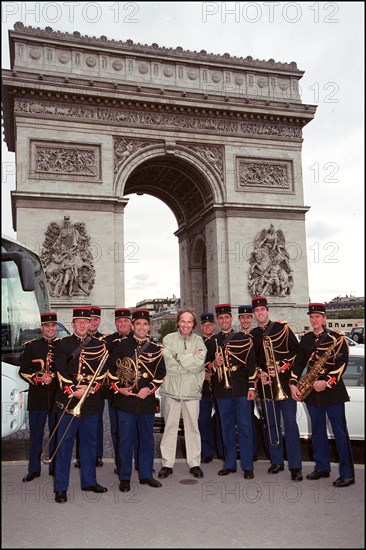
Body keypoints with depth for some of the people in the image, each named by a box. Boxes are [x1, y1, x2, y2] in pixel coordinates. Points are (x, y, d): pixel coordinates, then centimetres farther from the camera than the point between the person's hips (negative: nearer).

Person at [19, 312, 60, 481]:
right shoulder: (31, 346, 4)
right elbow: (23, 371, 2)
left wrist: (55, 378, -10)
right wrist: (38, 378, -13)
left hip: (58, 396, 0)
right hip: (37, 397, 0)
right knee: (35, 434, 7)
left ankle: (55, 467, 21)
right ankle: (34, 469, 20)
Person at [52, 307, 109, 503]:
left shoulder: (99, 345, 8)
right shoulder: (63, 344, 1)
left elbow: (103, 371, 2)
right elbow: (61, 371, -6)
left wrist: (90, 388, -12)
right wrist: (73, 391, -16)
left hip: (91, 400, 3)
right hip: (67, 399, -3)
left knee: (89, 442, 12)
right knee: (65, 444, 1)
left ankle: (89, 481, 26)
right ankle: (61, 487, 10)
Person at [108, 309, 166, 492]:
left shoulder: (156, 348, 4)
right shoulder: (121, 345, -1)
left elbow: (161, 373, 4)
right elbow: (111, 368, 3)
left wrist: (149, 388, -9)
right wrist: (118, 388, -8)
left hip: (147, 401, 2)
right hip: (126, 401, -2)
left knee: (147, 439, 12)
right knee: (126, 440, 5)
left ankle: (146, 474, 27)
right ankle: (125, 478, 19)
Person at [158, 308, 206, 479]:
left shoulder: (199, 340, 4)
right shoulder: (168, 339, 0)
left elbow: (200, 363, -12)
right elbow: (170, 365, -11)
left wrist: (179, 357, -12)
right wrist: (191, 360, -9)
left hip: (192, 390, 1)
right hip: (172, 389, -1)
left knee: (192, 426, 8)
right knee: (170, 426, 7)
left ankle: (194, 463, 21)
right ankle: (167, 463, 18)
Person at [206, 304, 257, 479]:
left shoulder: (244, 339, 2)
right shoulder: (212, 342, 9)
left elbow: (251, 364, 0)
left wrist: (252, 387, -5)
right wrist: (214, 365, -9)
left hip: (241, 390, -2)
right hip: (222, 391, 3)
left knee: (245, 427, 1)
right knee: (227, 428, 10)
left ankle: (247, 466, 10)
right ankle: (230, 463, 21)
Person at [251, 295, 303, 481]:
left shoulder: (283, 328, 0)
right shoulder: (252, 335, 10)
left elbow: (296, 351, -4)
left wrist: (281, 368, -14)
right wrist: (260, 373, -6)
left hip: (285, 383, -3)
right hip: (266, 384, 4)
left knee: (290, 423, -3)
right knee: (271, 424, 10)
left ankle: (295, 466, 3)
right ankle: (276, 461, 23)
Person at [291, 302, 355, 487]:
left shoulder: (337, 338, -6)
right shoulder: (306, 338, 9)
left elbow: (342, 363, -12)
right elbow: (299, 362, 7)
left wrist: (327, 382, -22)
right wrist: (293, 383, -5)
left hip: (332, 391, -5)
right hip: (312, 392, 5)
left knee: (340, 432, -1)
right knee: (317, 431, 13)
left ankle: (347, 473, 7)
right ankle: (322, 468, 26)